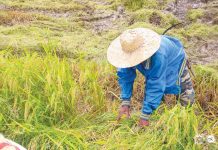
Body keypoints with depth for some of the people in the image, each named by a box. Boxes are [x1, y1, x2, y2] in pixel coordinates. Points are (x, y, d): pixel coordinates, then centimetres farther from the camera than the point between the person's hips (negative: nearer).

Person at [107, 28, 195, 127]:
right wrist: (125, 102, -31)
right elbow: (125, 76, -22)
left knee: (187, 102, 1)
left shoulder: (158, 55, -48)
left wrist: (145, 116, -40)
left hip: (174, 62, -4)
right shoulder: (130, 51, -33)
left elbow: (155, 86, -43)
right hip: (151, 67, 4)